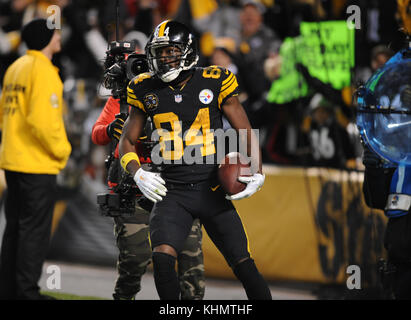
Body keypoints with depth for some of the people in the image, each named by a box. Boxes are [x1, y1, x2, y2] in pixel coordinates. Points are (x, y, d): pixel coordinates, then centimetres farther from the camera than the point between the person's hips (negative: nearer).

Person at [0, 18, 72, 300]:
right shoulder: (42, 70, -15)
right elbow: (43, 119, -23)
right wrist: (62, 150, -10)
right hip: (38, 164, -9)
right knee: (35, 229, -4)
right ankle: (27, 291, -3)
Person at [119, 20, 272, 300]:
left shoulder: (214, 83, -2)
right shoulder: (147, 91, 4)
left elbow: (246, 132, 5)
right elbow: (127, 142, 14)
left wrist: (258, 174, -9)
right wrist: (138, 174, -4)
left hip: (213, 190, -1)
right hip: (172, 192, 1)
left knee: (244, 264, -4)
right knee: (162, 257, -21)